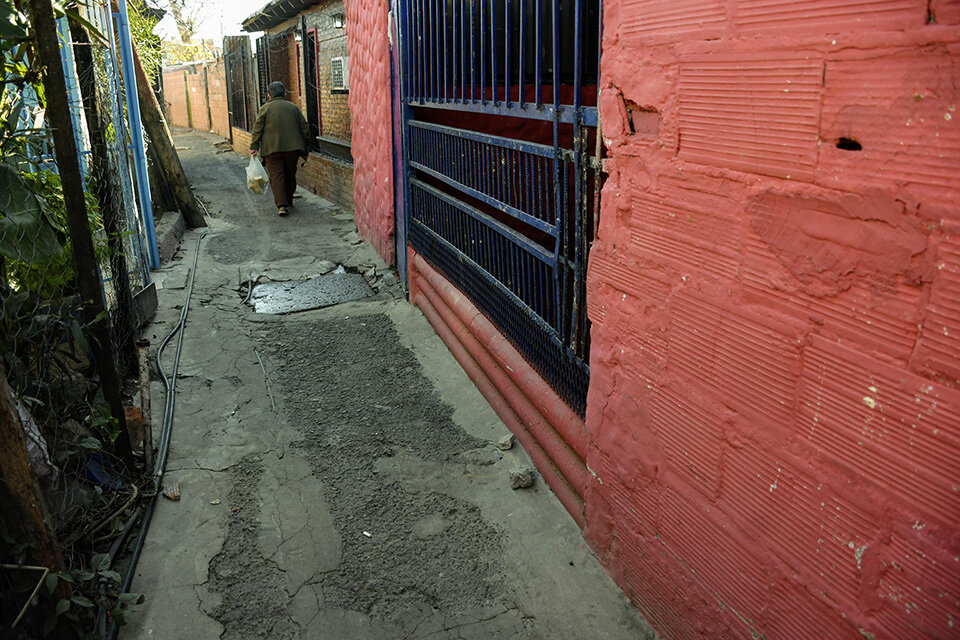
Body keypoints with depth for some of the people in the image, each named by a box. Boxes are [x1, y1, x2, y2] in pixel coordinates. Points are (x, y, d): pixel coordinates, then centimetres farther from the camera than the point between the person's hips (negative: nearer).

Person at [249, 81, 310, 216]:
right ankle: (289, 201, 30)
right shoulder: (294, 107, 9)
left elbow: (258, 129, -4)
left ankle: (281, 205, -16)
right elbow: (304, 128, 9)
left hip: (272, 149, -3)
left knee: (276, 176, -2)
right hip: (292, 148, 3)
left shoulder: (265, 108, 1)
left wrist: (254, 147, 0)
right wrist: (305, 148, 17)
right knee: (290, 175, 17)